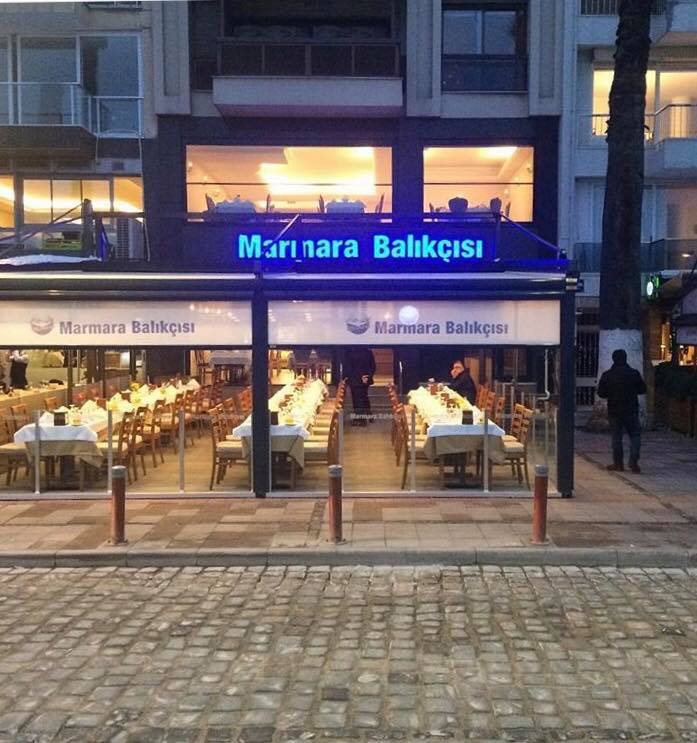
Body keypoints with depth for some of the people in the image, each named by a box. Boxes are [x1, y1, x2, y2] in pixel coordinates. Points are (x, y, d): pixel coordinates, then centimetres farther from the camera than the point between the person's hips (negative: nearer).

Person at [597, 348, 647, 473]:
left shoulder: (607, 375, -4)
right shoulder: (634, 373, -5)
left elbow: (601, 393, -1)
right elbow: (643, 390, 4)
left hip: (614, 411, 1)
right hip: (631, 411, -1)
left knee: (616, 437, 8)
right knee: (635, 435, 7)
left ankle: (618, 464, 11)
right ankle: (633, 463, -2)